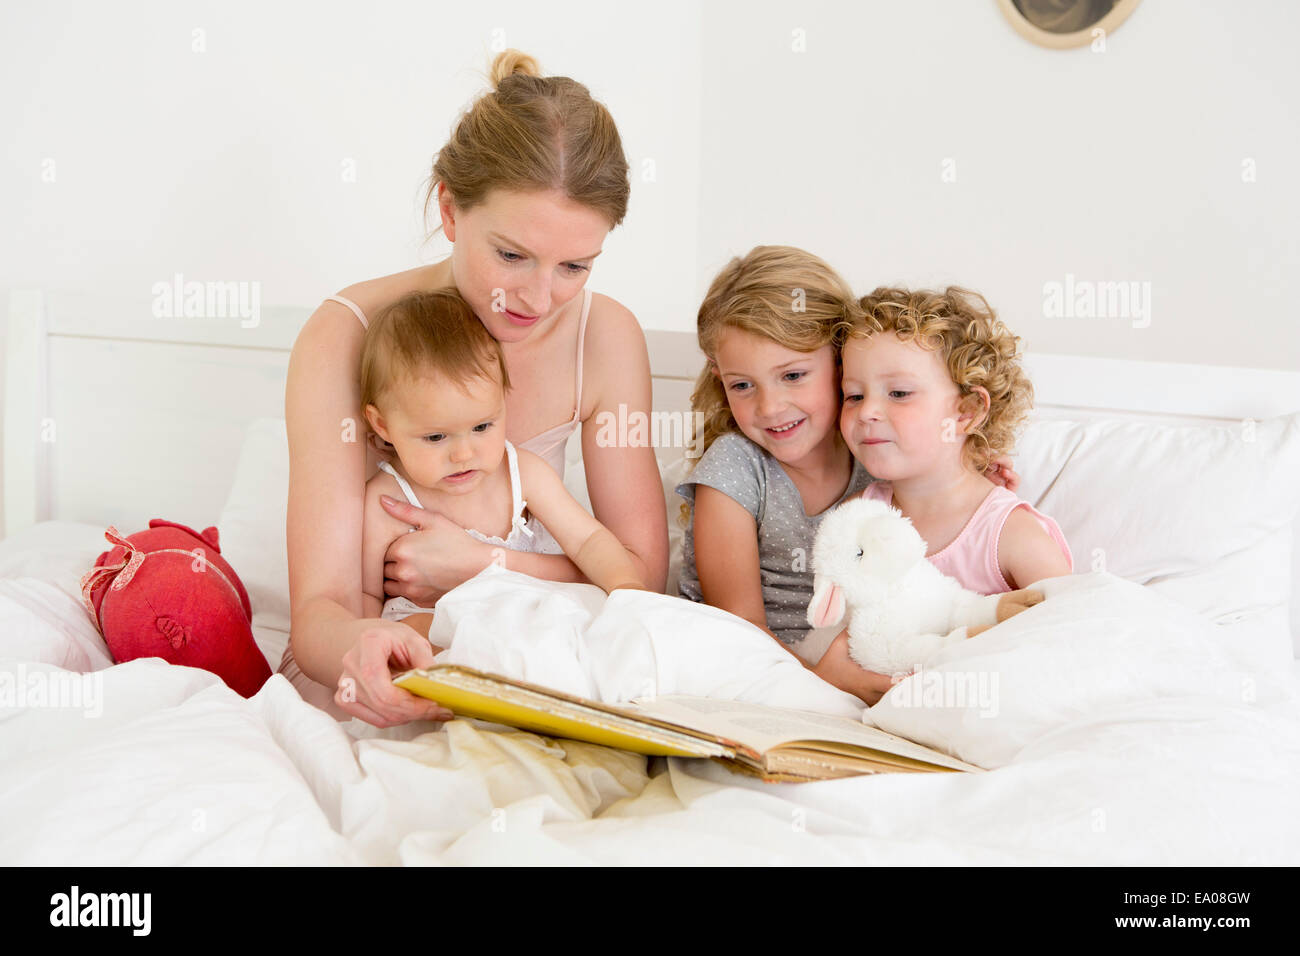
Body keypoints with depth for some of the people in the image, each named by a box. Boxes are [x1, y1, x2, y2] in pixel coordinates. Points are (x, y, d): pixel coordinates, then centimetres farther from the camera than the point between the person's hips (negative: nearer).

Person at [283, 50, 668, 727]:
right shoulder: (347, 338, -16)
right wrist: (358, 645, -46)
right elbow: (319, 608, -22)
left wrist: (479, 568, -18)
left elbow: (642, 575, -4)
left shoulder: (605, 337, -8)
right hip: (367, 696, -1)